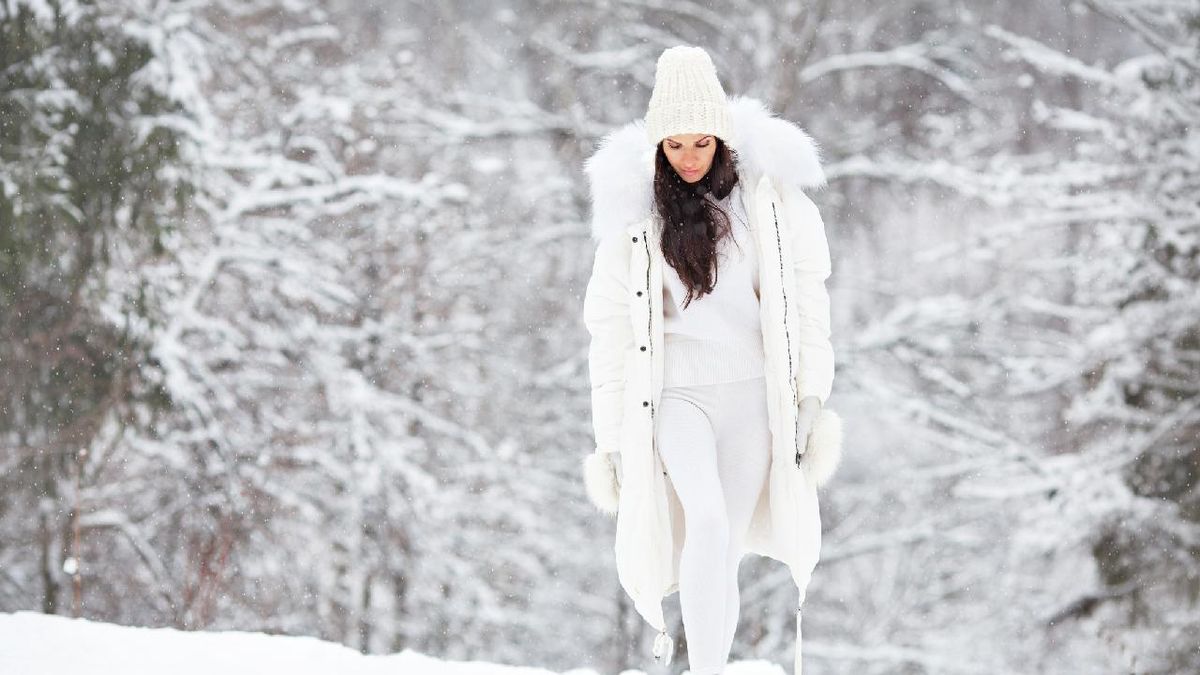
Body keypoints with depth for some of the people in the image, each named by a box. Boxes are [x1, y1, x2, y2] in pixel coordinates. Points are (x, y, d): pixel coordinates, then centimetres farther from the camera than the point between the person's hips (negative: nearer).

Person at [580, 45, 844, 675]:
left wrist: (812, 394, -2)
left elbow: (804, 292, 4)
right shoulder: (634, 209, 0)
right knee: (708, 520, -25)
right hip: (675, 391, -1)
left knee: (726, 550, 2)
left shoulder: (765, 193, 0)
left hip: (752, 391, 2)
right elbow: (611, 326, 3)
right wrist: (611, 438, 2)